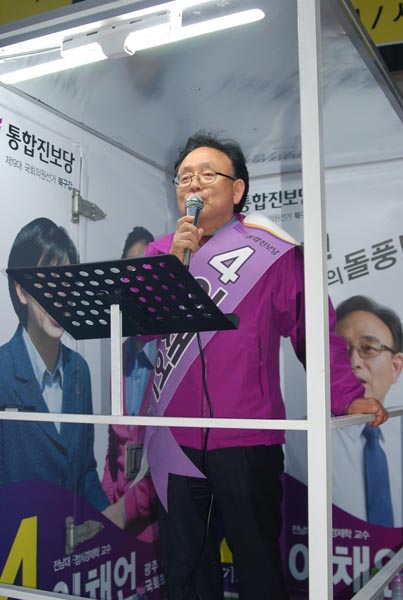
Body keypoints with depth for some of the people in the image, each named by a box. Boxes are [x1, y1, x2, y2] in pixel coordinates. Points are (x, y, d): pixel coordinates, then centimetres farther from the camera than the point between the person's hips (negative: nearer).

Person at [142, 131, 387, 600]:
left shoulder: (273, 252, -2)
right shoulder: (158, 253, 9)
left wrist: (347, 396, -15)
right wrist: (175, 261, -14)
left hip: (247, 439, -3)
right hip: (175, 439, 4)